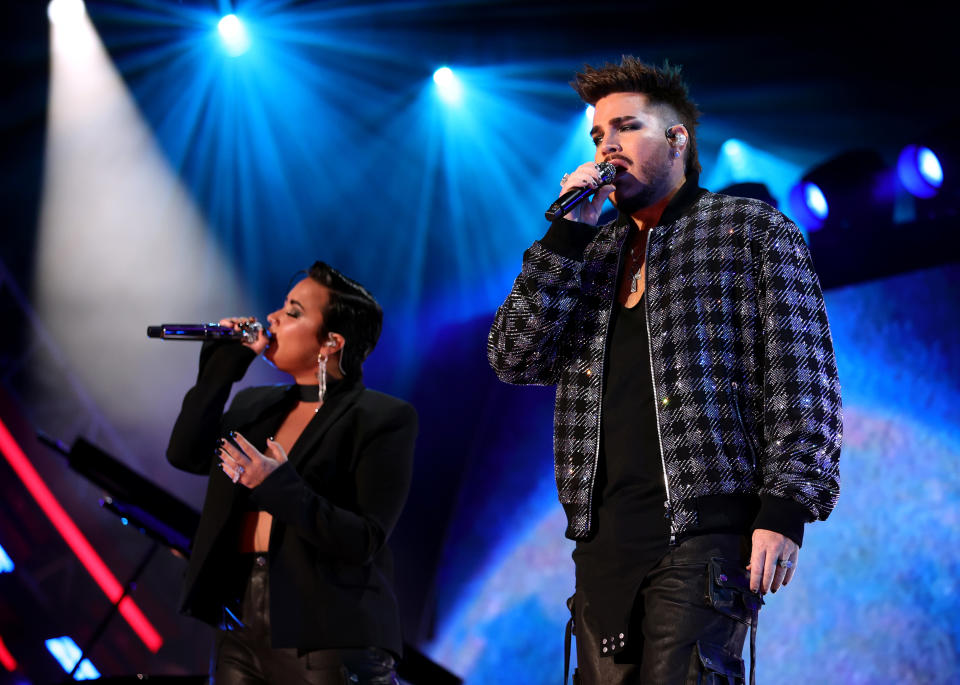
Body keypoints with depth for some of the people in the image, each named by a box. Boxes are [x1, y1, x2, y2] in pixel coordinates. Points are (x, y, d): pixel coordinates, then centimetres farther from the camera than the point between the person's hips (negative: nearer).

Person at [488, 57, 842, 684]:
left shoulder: (751, 230, 7)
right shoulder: (593, 252, 21)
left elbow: (801, 378, -1)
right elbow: (515, 359, 9)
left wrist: (784, 508, -12)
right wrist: (567, 232, 3)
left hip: (704, 530, -5)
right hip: (604, 537, 5)